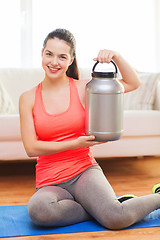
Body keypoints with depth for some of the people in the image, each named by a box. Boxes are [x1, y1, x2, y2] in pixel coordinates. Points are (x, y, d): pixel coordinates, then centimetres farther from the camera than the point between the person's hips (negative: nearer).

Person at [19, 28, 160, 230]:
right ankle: (99, 209, -12)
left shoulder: (83, 88, 4)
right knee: (38, 209, -37)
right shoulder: (28, 98, 3)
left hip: (84, 171, 0)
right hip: (50, 183, 1)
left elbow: (133, 83, 8)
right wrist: (75, 143, -11)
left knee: (117, 218, -29)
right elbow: (31, 148, -4)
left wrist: (115, 56, -7)